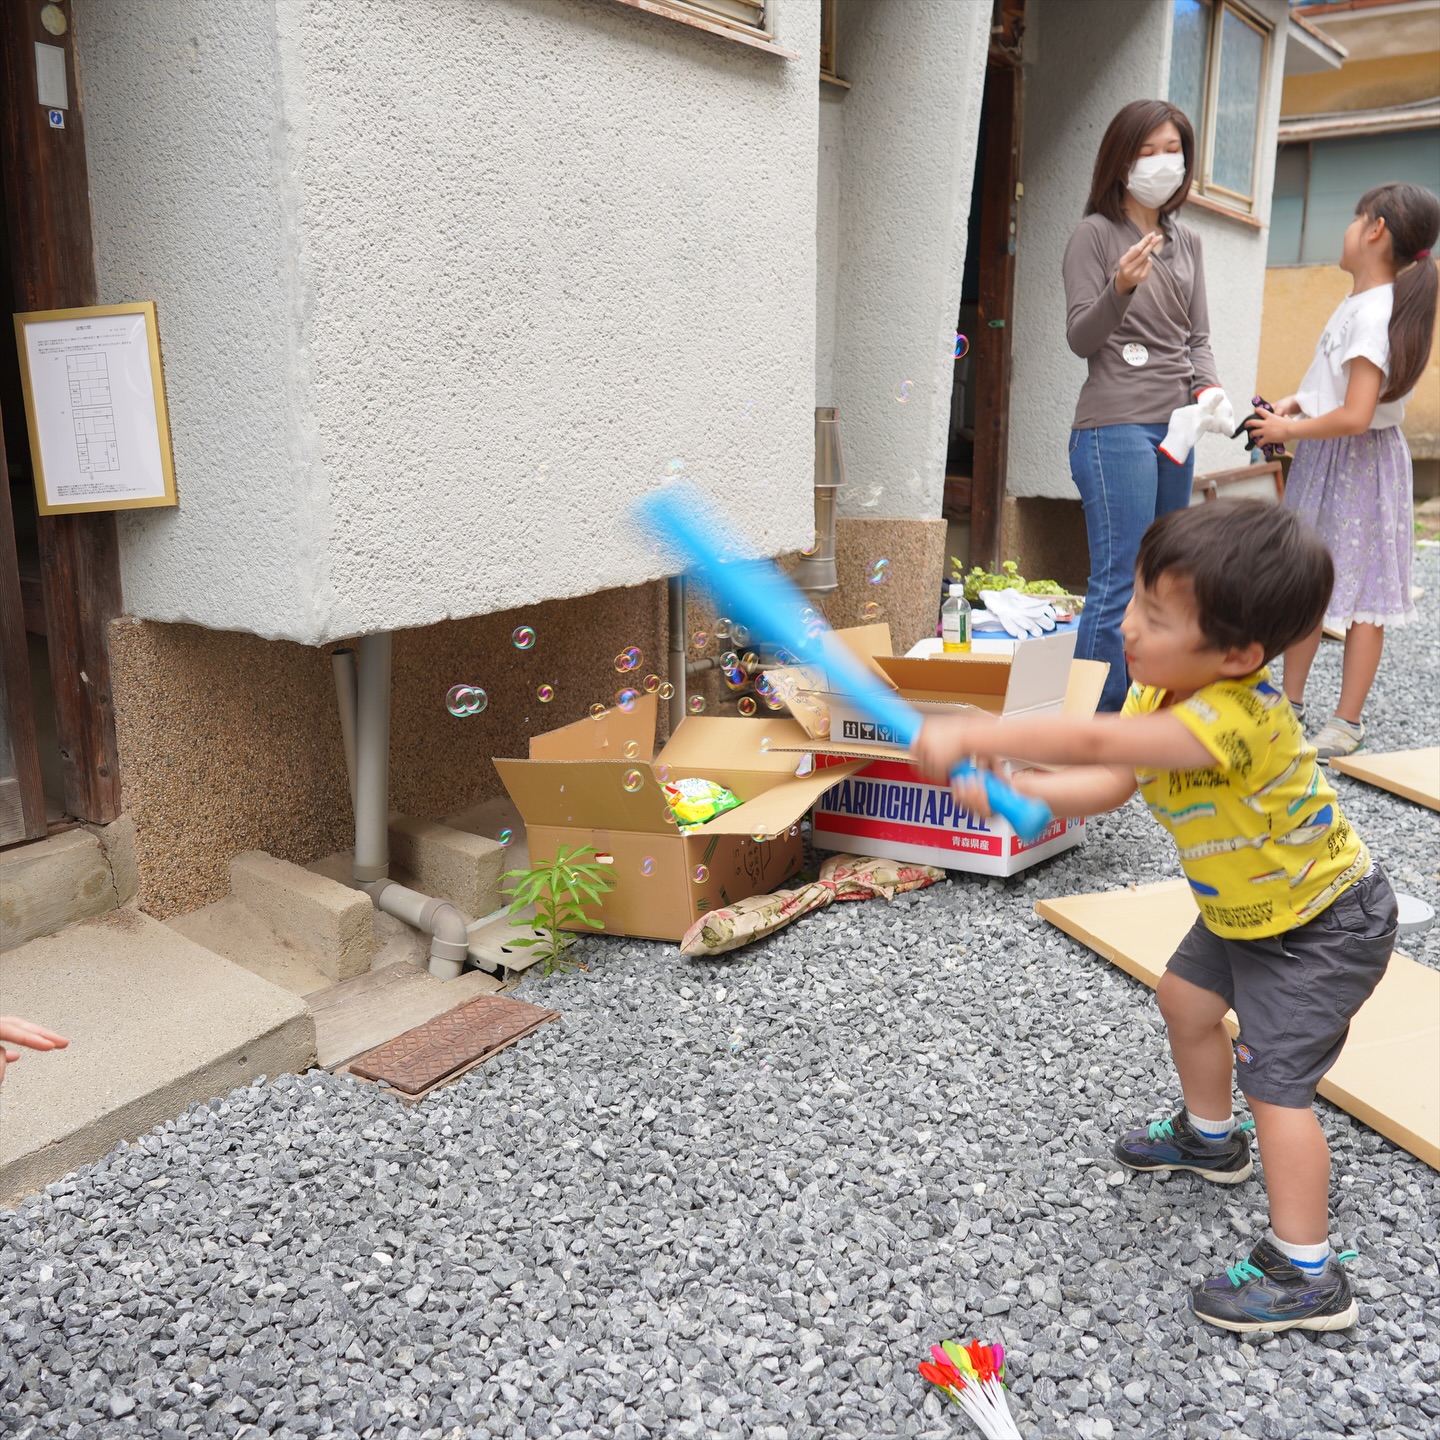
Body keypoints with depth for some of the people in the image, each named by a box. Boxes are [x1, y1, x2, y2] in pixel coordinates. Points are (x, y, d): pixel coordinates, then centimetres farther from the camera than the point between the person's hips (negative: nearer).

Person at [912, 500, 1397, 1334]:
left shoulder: (1235, 718, -40)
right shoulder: (1164, 694, -11)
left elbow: (1093, 743, -48)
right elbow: (1107, 784, -14)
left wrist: (969, 736, -44)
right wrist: (1009, 789, -29)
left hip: (1323, 923, -9)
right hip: (1246, 908, 9)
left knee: (1275, 1081, -7)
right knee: (1188, 997, 22)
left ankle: (1308, 1275, 8)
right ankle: (1211, 1137, 47)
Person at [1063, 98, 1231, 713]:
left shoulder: (1187, 242, 18)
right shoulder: (1095, 233, 0)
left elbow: (1197, 338, 15)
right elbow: (1080, 338, -7)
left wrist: (1208, 391, -4)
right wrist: (1121, 288, -24)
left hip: (1174, 429, 7)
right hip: (1116, 425, -7)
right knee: (1119, 583, -12)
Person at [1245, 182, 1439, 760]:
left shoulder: (1372, 313, -22)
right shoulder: (1362, 303, 8)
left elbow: (1355, 416, -28)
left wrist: (1287, 431, -15)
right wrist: (1296, 401, 5)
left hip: (1356, 462, -10)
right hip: (1323, 459, 10)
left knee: (1358, 593, 0)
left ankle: (1348, 722, 9)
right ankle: (1291, 701, 24)